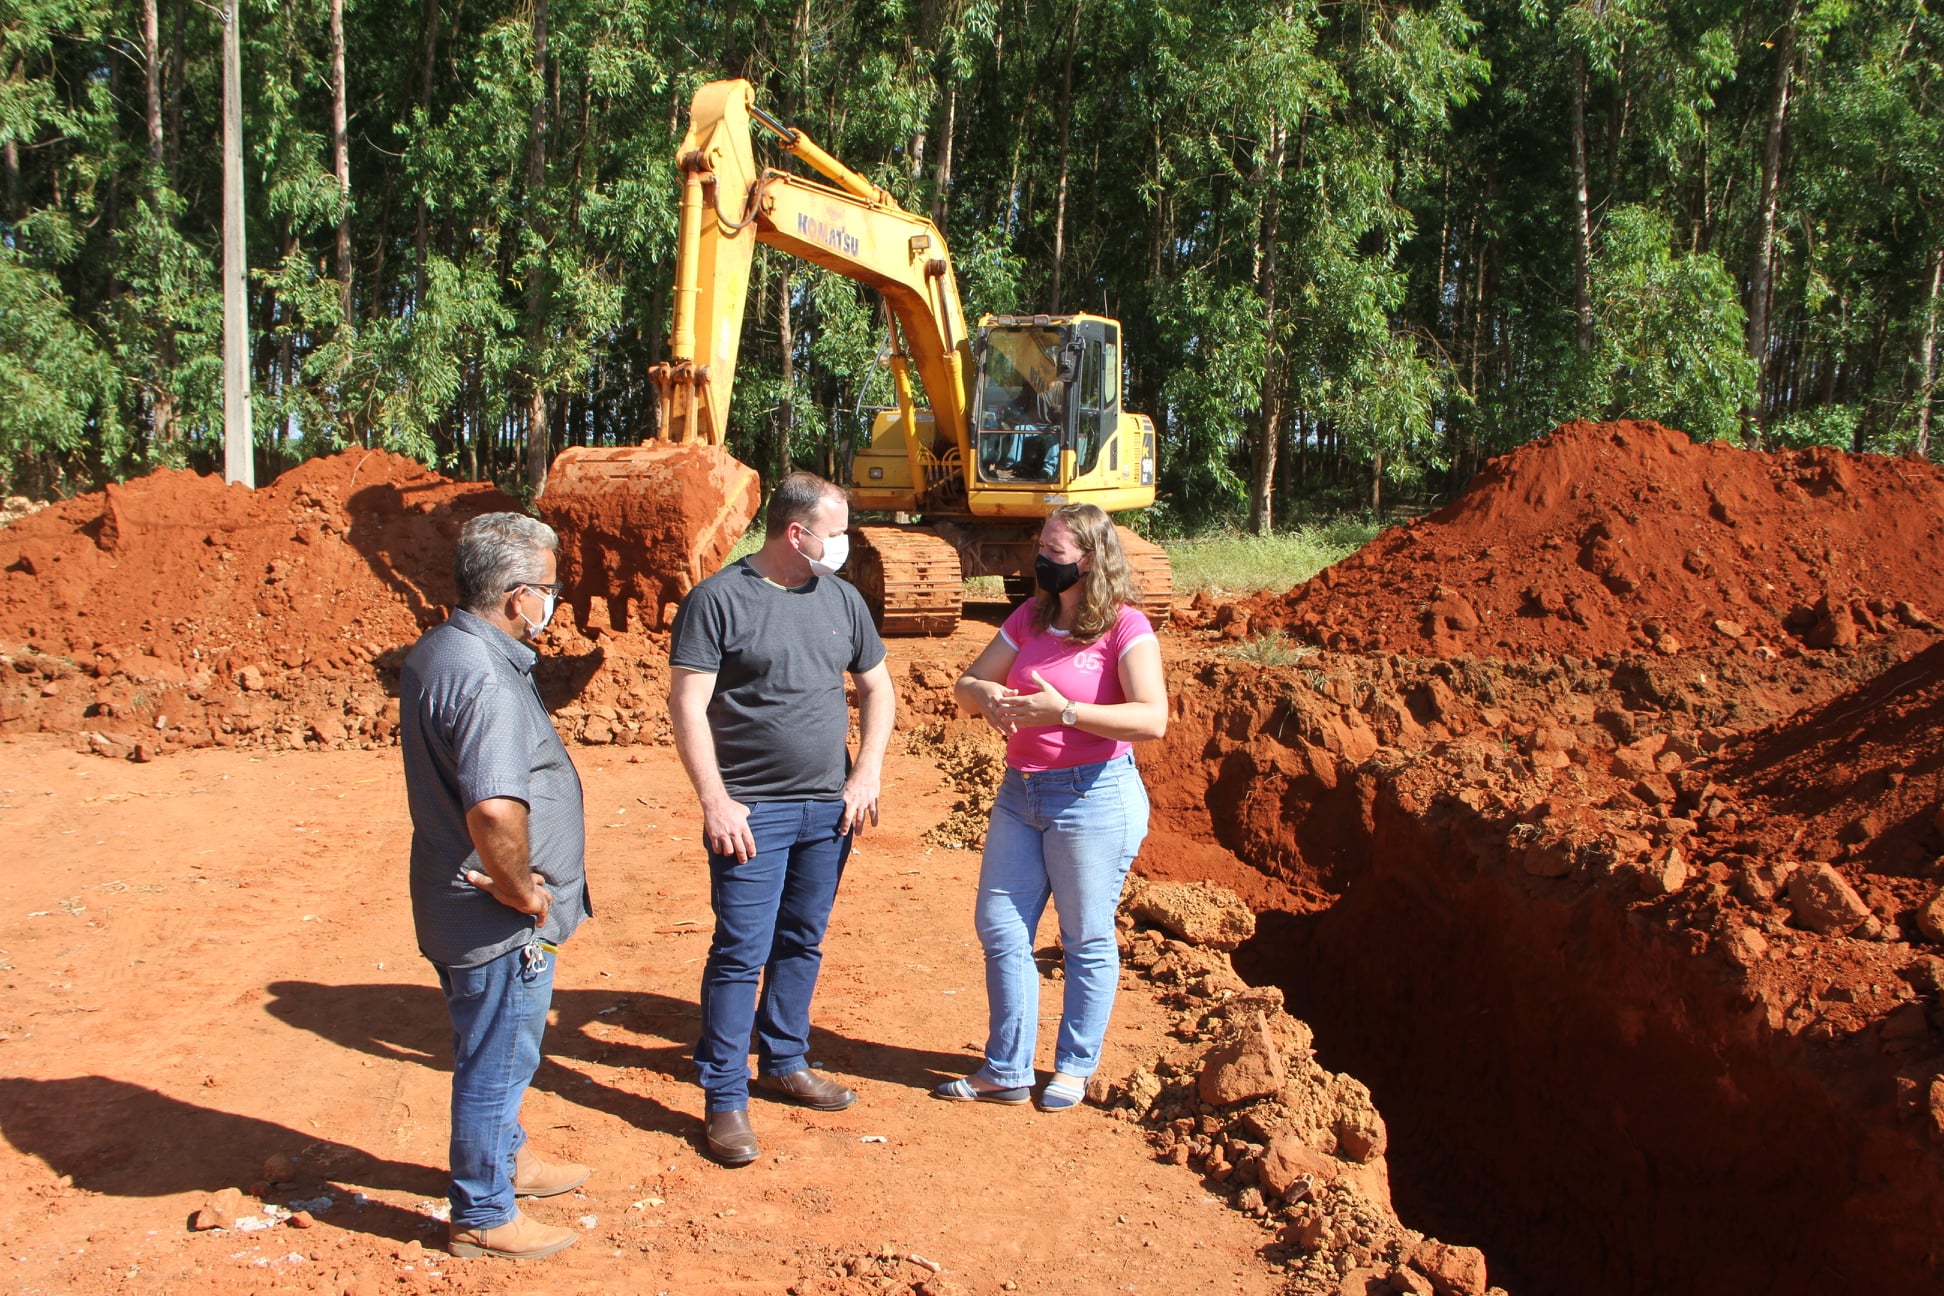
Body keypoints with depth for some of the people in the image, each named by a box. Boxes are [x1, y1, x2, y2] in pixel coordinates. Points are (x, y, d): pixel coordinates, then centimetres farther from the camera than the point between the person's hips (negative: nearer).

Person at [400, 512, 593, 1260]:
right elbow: (495, 812, -41)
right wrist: (521, 890, -23)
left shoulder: (438, 653, 5)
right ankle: (483, 1217, 24)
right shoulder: (484, 680, -29)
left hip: (460, 906, 10)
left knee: (495, 1053, 27)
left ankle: (505, 1159, 47)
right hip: (498, 921, -10)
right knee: (496, 1063, 8)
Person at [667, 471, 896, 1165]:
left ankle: (784, 1062, 31)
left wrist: (867, 773, 4)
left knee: (802, 943, 15)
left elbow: (876, 686, 16)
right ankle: (725, 1099, 5)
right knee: (741, 953, -4)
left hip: (829, 808, 6)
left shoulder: (841, 598, 8)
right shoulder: (718, 599, -9)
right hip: (752, 812, -5)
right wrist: (715, 801, -16)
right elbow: (687, 704, -11)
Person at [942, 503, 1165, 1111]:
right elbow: (967, 681, 10)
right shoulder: (1030, 617, 8)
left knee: (1087, 940, 7)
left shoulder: (1125, 628, -11)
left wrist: (1064, 711, -28)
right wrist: (989, 697, -14)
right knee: (999, 928, 8)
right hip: (1020, 791, 7)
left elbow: (1152, 719, -22)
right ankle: (1006, 1071, 19)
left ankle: (1075, 1067, 24)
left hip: (1093, 798, -7)